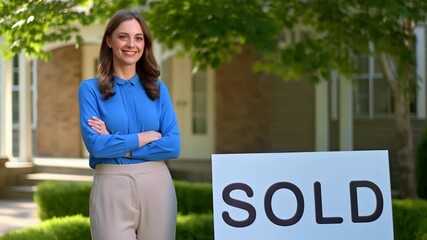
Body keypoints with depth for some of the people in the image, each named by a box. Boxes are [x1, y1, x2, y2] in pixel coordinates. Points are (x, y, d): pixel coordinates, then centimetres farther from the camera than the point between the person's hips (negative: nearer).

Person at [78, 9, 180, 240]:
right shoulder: (90, 89, 1)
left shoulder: (158, 89, 9)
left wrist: (119, 146, -8)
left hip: (156, 186, 3)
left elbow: (173, 145, -1)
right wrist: (147, 137, -5)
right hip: (111, 188, -2)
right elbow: (96, 144, -12)